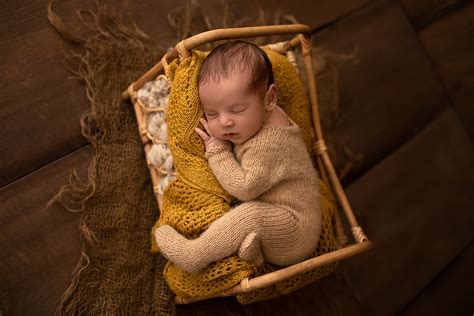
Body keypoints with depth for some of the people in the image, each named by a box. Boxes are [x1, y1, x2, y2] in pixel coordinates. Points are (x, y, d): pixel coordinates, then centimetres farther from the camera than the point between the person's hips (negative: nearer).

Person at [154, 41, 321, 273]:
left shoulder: (269, 142, -28)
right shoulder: (252, 121, 1)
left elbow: (245, 188, -28)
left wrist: (217, 151, -19)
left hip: (297, 233, -10)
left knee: (252, 213, -32)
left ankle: (194, 256, -24)